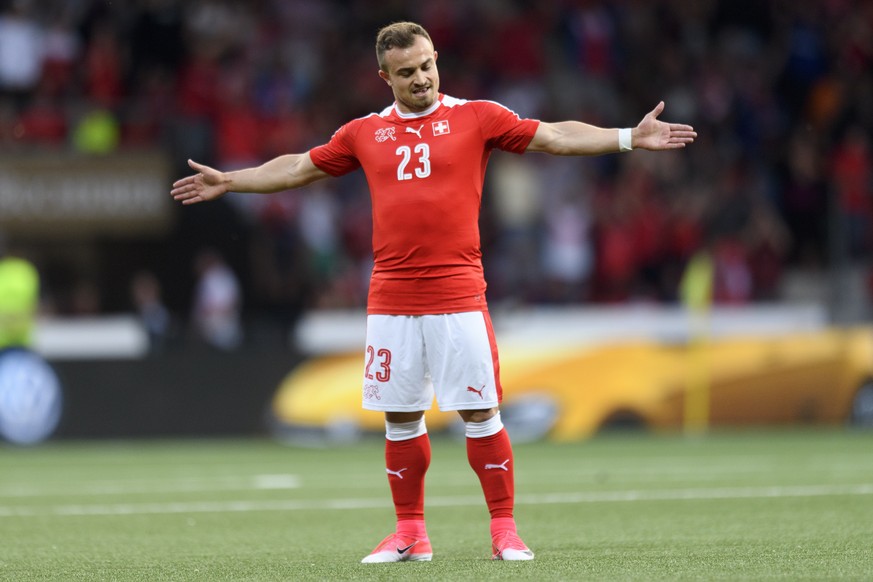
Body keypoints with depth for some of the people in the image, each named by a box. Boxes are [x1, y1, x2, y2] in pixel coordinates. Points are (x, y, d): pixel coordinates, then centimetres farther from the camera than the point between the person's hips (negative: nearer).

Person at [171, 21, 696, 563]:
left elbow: (557, 136, 1)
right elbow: (299, 167, 22)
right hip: (390, 299, 3)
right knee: (400, 418, 6)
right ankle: (410, 534, 16)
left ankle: (505, 530, 2)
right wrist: (229, 181, 24)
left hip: (458, 294, -3)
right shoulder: (365, 132, 11)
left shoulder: (476, 117, 3)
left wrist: (630, 137, -8)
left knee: (480, 412, -5)